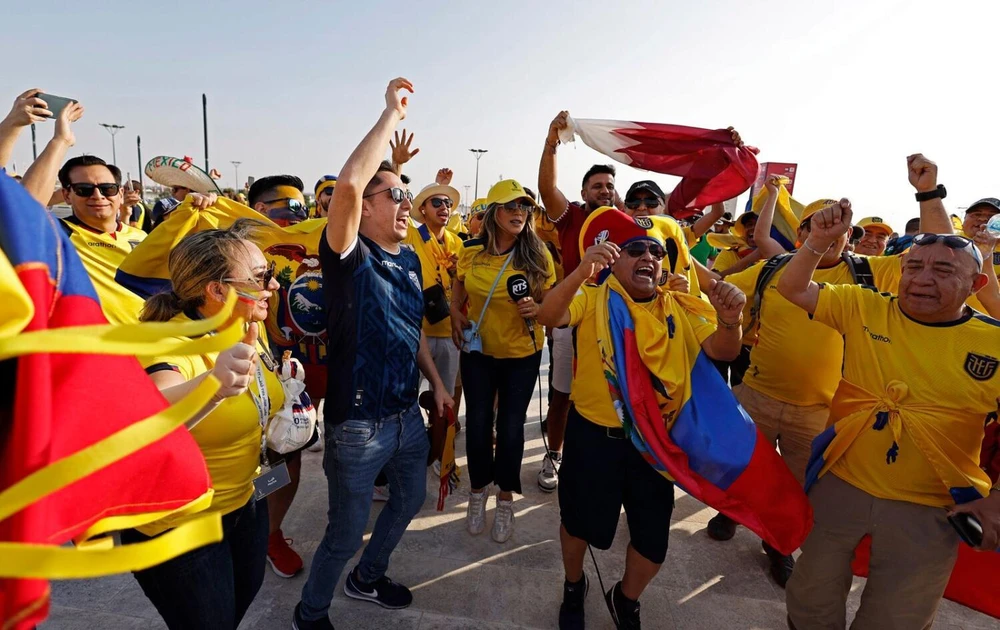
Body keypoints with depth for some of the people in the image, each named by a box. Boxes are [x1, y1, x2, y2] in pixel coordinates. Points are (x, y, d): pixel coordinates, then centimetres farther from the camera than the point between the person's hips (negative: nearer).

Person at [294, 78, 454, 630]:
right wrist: (392, 112, -27)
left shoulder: (410, 261, 5)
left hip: (407, 414, 8)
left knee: (410, 500, 26)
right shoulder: (351, 257, -18)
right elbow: (348, 184, -36)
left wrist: (436, 382, 16)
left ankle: (368, 577, 51)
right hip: (358, 422, -8)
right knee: (346, 533, 9)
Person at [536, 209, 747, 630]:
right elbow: (548, 317, -26)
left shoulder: (682, 307, 0)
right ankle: (573, 587, 49)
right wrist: (581, 272, -43)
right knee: (580, 521, 17)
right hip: (594, 433, -2)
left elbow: (722, 352, -7)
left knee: (653, 538, 13)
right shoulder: (592, 297, -9)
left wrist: (729, 320, -30)